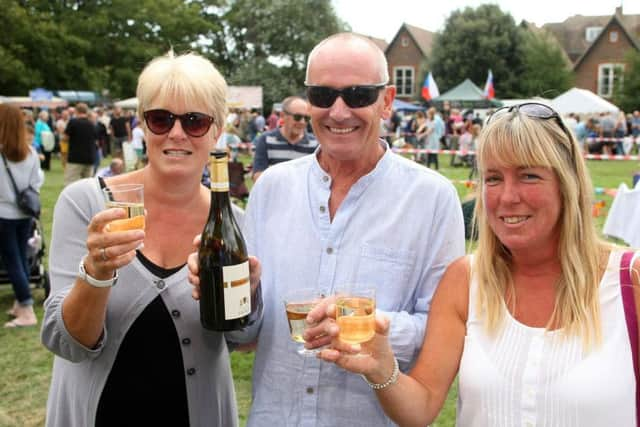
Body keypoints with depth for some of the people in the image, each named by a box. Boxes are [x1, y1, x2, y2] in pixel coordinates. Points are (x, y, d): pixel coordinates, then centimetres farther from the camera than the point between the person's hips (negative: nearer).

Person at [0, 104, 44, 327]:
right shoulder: (30, 152, -1)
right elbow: (37, 181, 5)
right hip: (24, 212, 5)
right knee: (21, 258, 15)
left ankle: (27, 311, 1)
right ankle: (20, 304, 25)